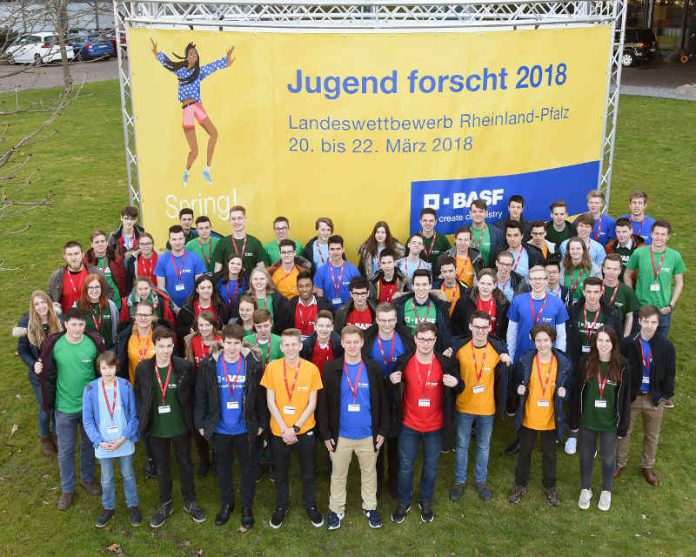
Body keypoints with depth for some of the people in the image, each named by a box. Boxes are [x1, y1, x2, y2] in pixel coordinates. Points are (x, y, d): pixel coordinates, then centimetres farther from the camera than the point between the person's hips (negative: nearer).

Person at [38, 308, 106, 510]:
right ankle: (67, 489, 31)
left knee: (89, 444, 20)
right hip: (64, 408, -1)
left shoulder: (94, 343, -14)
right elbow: (48, 373, 2)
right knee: (65, 450, 11)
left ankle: (87, 478, 44)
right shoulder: (53, 344, -14)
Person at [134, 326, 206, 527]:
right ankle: (165, 504, 36)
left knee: (185, 464, 16)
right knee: (162, 467, 18)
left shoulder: (185, 367, -12)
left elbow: (193, 394, -3)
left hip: (181, 427, -1)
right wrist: (142, 420, -1)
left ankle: (190, 502, 35)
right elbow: (138, 396, 1)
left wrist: (191, 419, -3)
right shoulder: (143, 368, -8)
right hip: (156, 428, 1)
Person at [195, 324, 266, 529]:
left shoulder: (253, 365, -10)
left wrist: (262, 423, -1)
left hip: (245, 429, -1)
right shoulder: (209, 365, -9)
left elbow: (260, 396, -3)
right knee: (223, 468, 17)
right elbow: (201, 396, -2)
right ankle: (226, 504, 38)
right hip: (219, 429, 1)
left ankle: (247, 507, 31)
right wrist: (201, 424, -1)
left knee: (248, 469, 12)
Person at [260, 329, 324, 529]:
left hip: (305, 430, 0)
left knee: (308, 472, 14)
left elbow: (312, 403, -8)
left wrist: (295, 428, -14)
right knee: (281, 472, 16)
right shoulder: (272, 367, -8)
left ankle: (310, 505, 35)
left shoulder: (311, 369, -10)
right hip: (279, 430, 0)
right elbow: (271, 402, -7)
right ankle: (281, 506, 36)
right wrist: (284, 429, -14)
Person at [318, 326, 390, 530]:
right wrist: (325, 434, -6)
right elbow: (323, 403, -4)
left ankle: (370, 507, 34)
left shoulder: (373, 369, -4)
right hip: (340, 435, -1)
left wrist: (383, 430, -1)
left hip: (368, 434, 1)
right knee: (338, 473, 14)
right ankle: (336, 509, 31)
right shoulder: (331, 369, -6)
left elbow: (382, 401, 1)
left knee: (369, 472, 16)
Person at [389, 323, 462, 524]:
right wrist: (392, 381, -21)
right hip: (409, 425, 0)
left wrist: (456, 384, -24)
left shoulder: (446, 363, -12)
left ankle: (426, 502, 38)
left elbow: (459, 388, 1)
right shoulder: (403, 362, -11)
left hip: (434, 426, 0)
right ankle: (404, 502, 33)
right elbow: (396, 389, 3)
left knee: (431, 466, 17)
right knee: (406, 467, 12)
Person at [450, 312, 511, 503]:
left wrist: (506, 363, -13)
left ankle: (481, 480, 39)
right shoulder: (460, 348, -14)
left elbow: (502, 377, 1)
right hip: (464, 406, -1)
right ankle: (459, 480, 34)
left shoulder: (498, 348, -12)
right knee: (462, 445, 15)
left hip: (487, 408, 1)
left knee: (484, 446, 18)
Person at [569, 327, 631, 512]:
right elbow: (578, 392, -3)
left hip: (610, 422, -1)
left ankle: (606, 491, 39)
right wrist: (574, 421, -2)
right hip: (587, 420, 1)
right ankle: (585, 489, 39)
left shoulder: (622, 365, -12)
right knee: (586, 456, 17)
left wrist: (623, 426, -5)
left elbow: (625, 397, -6)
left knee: (608, 458, 16)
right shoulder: (586, 362, -9)